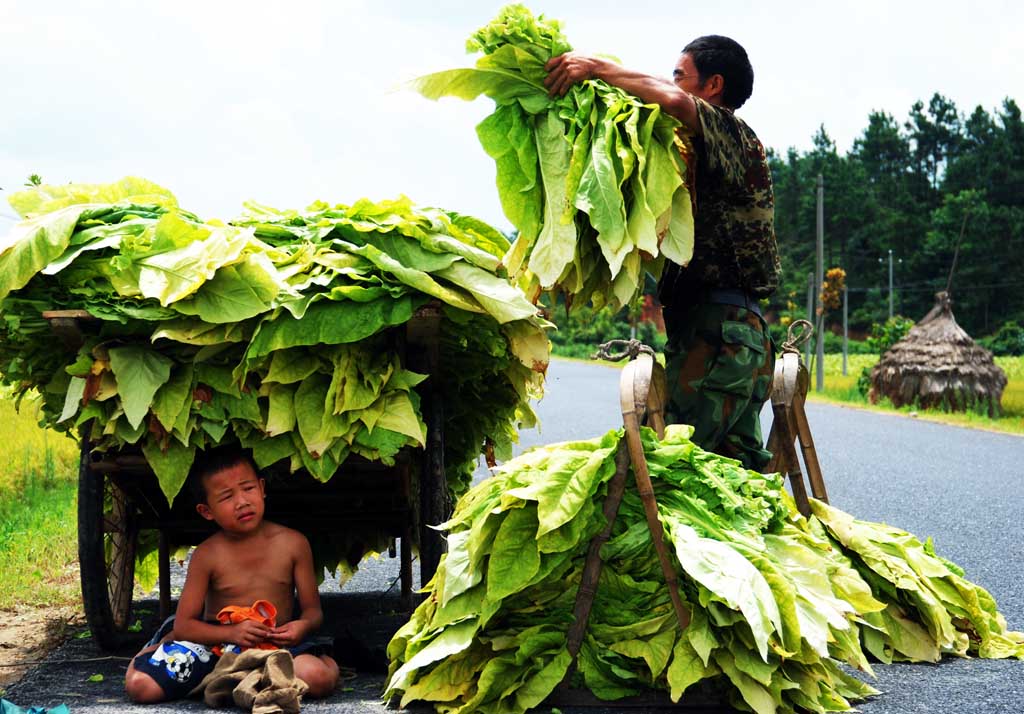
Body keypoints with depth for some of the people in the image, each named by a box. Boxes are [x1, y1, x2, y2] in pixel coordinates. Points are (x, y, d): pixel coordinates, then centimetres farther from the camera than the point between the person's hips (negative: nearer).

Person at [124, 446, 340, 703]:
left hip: (277, 644, 0)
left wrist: (304, 625, -21)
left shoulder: (293, 544, -2)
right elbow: (183, 625, -6)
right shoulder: (207, 556, -5)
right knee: (140, 685, -15)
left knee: (319, 678, -33)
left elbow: (312, 609, 4)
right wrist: (231, 632, -23)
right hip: (216, 642, 1)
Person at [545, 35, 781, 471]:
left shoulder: (734, 135, -3)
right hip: (740, 332, 10)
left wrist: (597, 68, -13)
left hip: (715, 333, -10)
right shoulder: (706, 157, 26)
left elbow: (674, 102, -24)